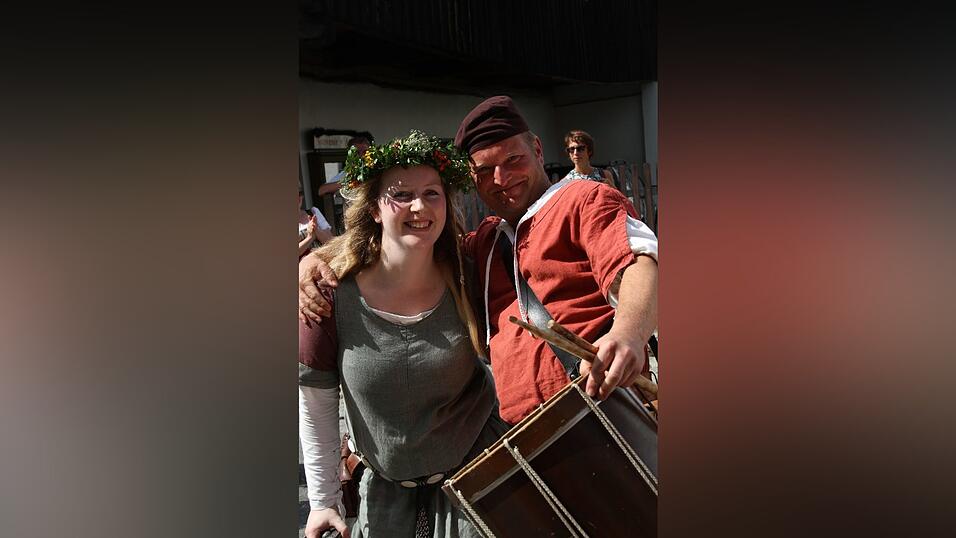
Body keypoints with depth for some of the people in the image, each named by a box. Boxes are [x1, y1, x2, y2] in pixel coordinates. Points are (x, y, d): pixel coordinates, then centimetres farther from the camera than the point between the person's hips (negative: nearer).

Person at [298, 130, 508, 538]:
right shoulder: (334, 293, -19)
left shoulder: (466, 278, -15)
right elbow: (315, 402, -8)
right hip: (387, 489, 1)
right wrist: (322, 501, -3)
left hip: (478, 471, 0)